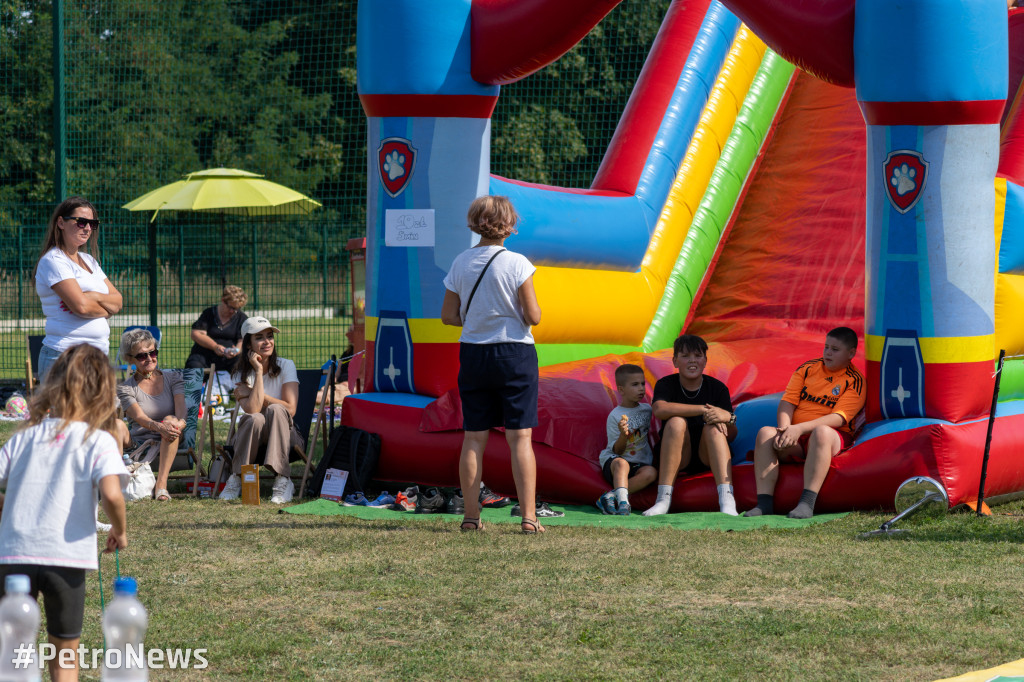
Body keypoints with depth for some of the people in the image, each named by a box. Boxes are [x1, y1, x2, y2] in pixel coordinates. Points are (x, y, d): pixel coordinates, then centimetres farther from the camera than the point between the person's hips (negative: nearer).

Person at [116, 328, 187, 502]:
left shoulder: (173, 379, 10)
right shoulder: (126, 388, 5)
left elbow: (181, 410, -7)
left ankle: (161, 483, -39)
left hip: (168, 444, 1)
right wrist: (158, 427, -35)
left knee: (171, 420, -33)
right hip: (138, 444, -1)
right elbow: (139, 417, -13)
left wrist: (179, 422, -33)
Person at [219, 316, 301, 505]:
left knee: (275, 410, -32)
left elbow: (290, 409, -16)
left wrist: (254, 394, -14)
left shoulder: (286, 366, -4)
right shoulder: (240, 374, -5)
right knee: (256, 419, -34)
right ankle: (237, 478, -22)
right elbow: (253, 409, -23)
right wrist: (259, 371, -21)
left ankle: (282, 480, -38)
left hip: (284, 436, 0)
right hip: (252, 438, 0)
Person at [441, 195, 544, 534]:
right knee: (520, 437, -1)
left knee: (474, 438, 8)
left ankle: (471, 516, 9)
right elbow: (533, 316, -11)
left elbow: (448, 315, 4)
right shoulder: (516, 264, -11)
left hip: (473, 353, 3)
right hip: (514, 353, -3)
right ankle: (528, 516, -6)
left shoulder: (460, 263, 0)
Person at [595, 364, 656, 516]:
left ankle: (611, 495, -38)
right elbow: (616, 450, -9)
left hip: (640, 463, 4)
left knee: (651, 473, -31)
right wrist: (623, 436, -27)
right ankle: (623, 501, -57)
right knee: (621, 463, -39)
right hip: (613, 460, -4)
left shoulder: (647, 410, 11)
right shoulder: (615, 416, -5)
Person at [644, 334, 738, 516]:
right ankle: (663, 500, -37)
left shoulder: (717, 388, 2)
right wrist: (704, 409, -31)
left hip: (707, 456, 1)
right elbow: (660, 409, -26)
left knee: (714, 426, -27)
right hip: (677, 459, -1)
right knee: (676, 422, -26)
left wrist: (728, 417, -29)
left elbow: (731, 436, -4)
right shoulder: (666, 384, -1)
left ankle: (727, 501, -46)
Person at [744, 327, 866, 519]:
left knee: (822, 432, -39)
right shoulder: (808, 368, 15)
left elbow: (838, 418, -12)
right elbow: (787, 402, 8)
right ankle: (764, 502, -32)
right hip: (796, 441, 4)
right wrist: (785, 429, -14)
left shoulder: (855, 381, 0)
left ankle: (807, 502, -47)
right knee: (766, 433, -24)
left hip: (835, 440, -4)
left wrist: (799, 428, -23)